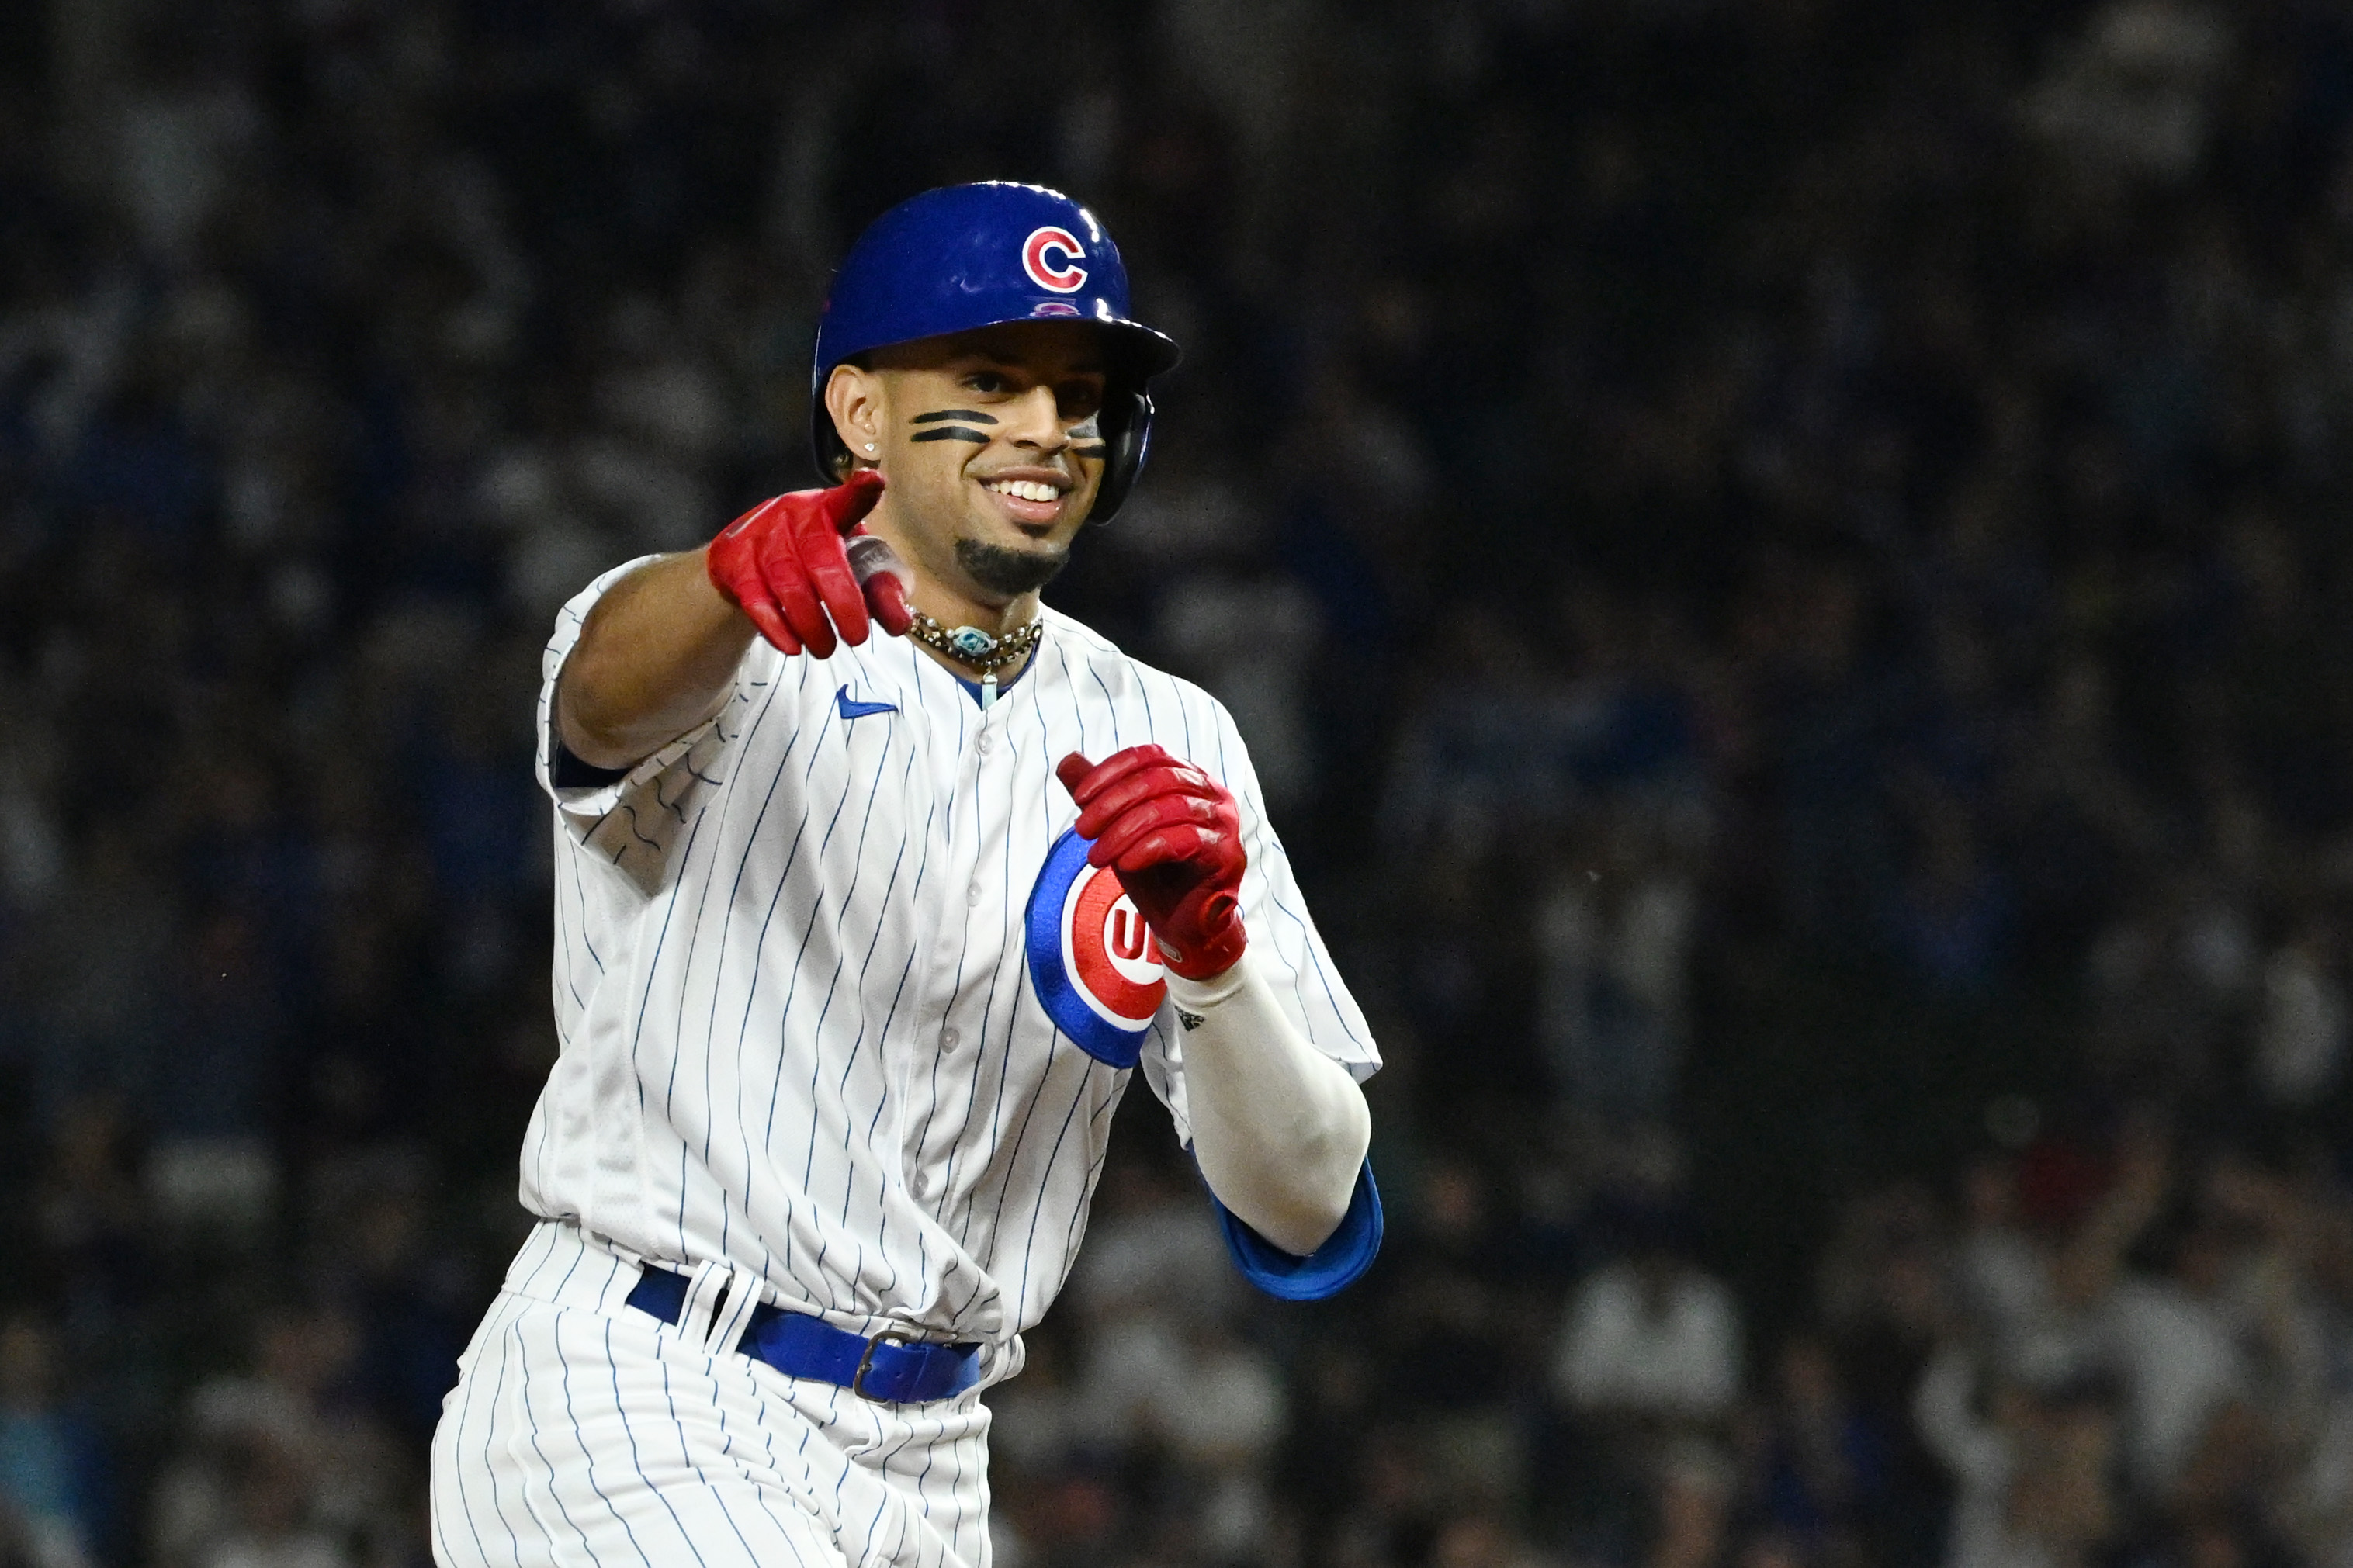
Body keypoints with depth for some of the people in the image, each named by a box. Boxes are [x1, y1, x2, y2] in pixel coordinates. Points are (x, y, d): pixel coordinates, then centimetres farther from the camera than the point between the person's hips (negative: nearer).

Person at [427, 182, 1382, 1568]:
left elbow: (1309, 1225, 1)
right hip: (627, 1401, -5)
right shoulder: (709, 647, -2)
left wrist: (1210, 950, -18)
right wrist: (738, 575, -51)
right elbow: (613, 685, -30)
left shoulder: (1160, 743, 8)